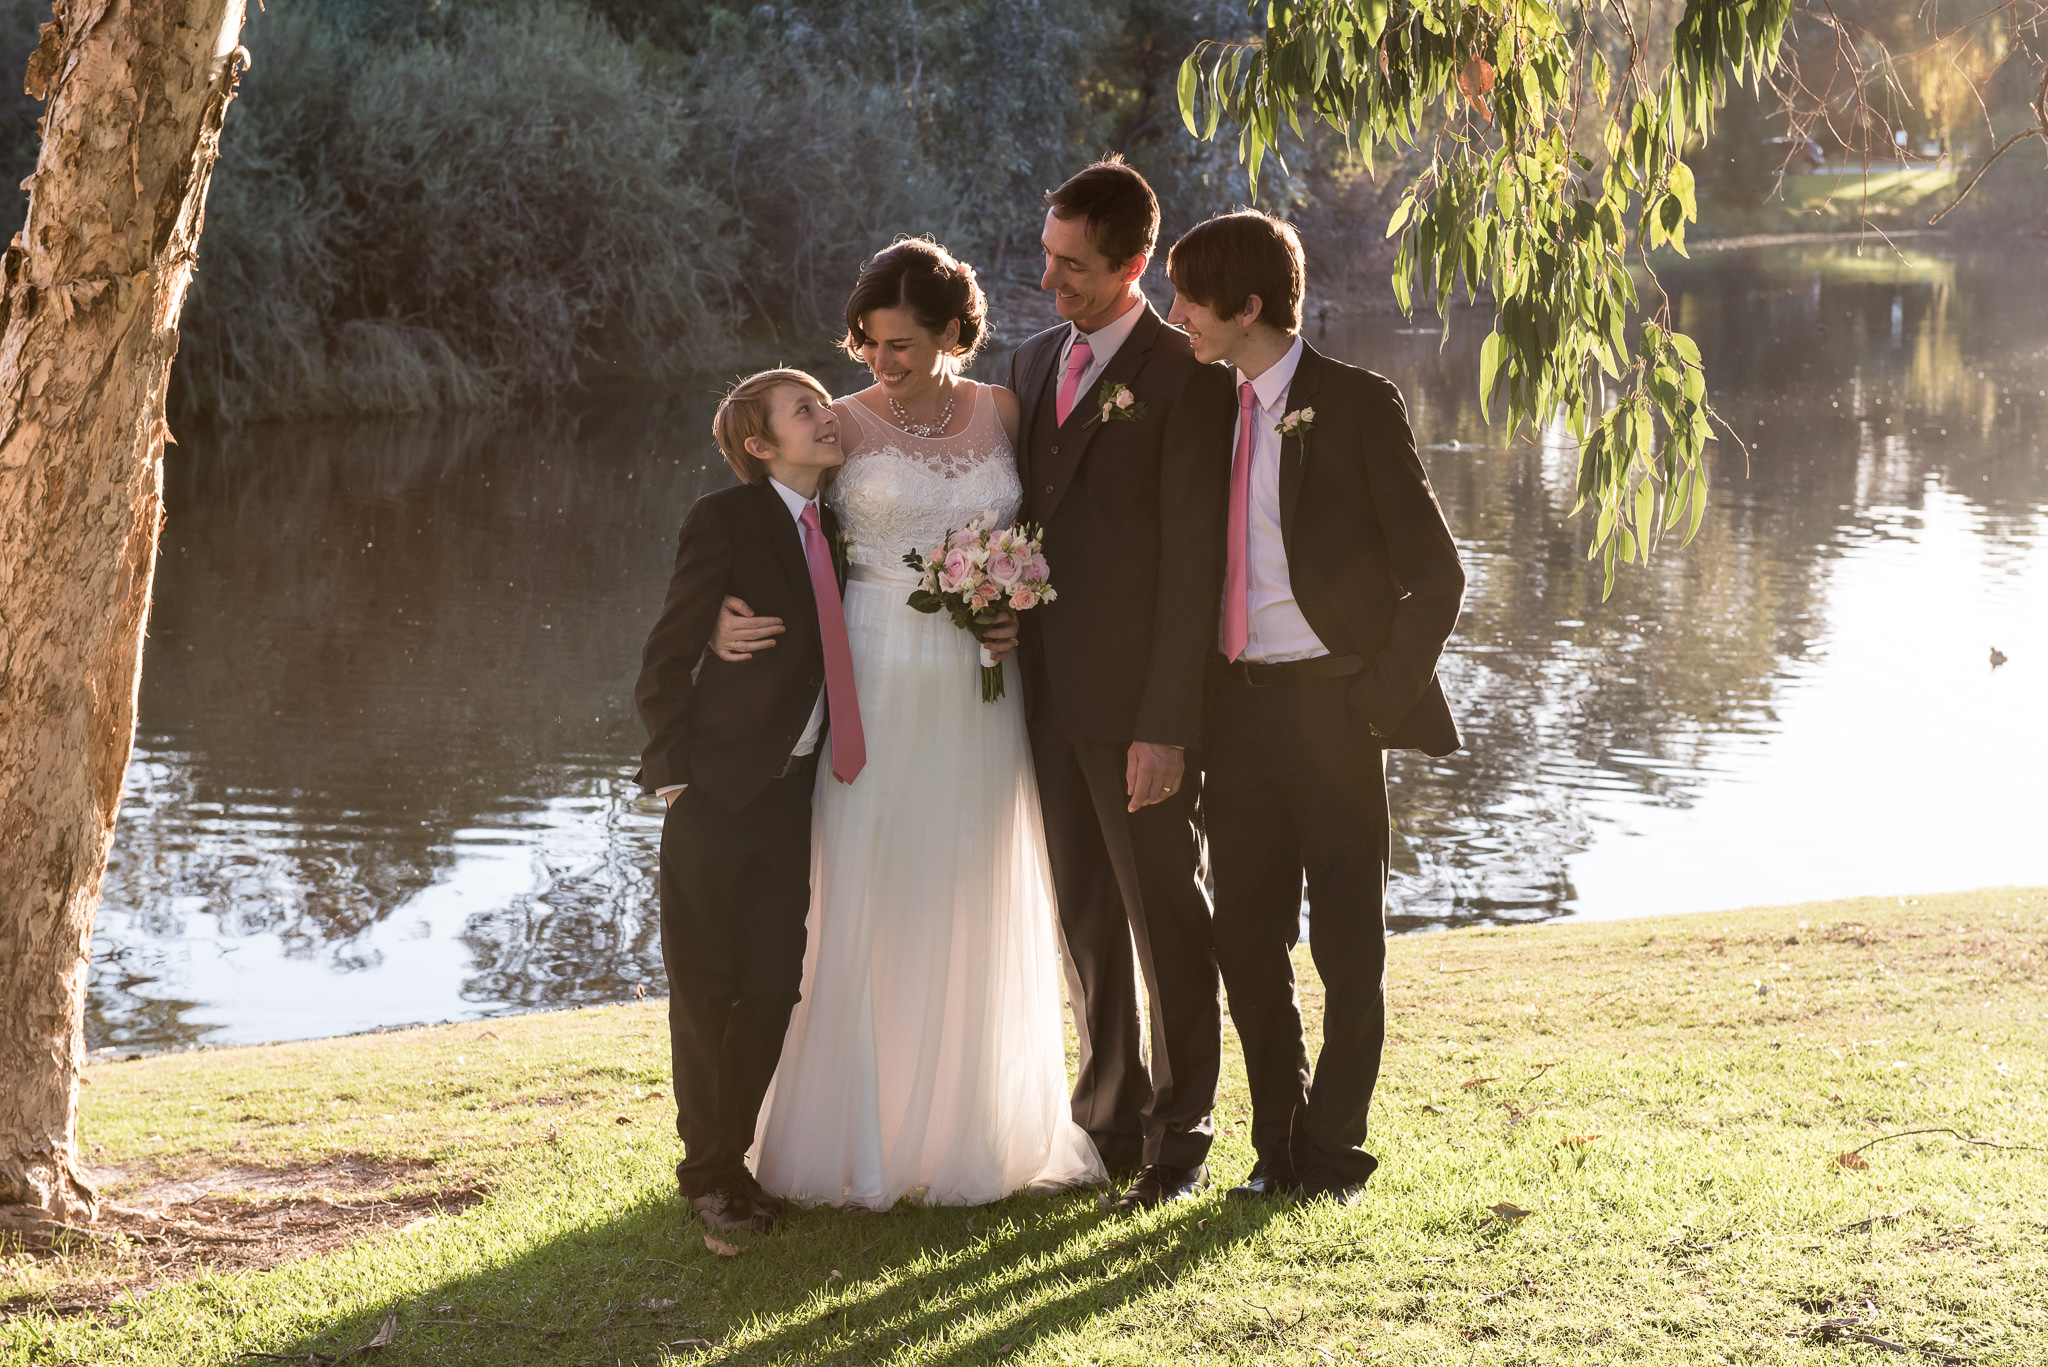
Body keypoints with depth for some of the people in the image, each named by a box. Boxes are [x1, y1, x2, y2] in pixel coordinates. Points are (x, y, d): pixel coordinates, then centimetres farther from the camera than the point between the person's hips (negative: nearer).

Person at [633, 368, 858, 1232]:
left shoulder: (832, 531, 10)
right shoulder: (725, 521, -9)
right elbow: (665, 660, -8)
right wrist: (677, 770, -10)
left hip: (792, 794, 5)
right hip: (718, 792, -5)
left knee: (774, 984, 6)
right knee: (706, 985, 3)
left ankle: (732, 1156, 21)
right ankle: (708, 1169, 17)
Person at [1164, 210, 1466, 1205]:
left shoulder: (1357, 406, -6)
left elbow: (1436, 573, -6)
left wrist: (1383, 698, -9)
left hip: (1333, 705, -5)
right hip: (1236, 706, 5)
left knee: (1349, 946, 3)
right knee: (1247, 943, 7)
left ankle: (1333, 1153, 14)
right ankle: (1278, 1150, 19)